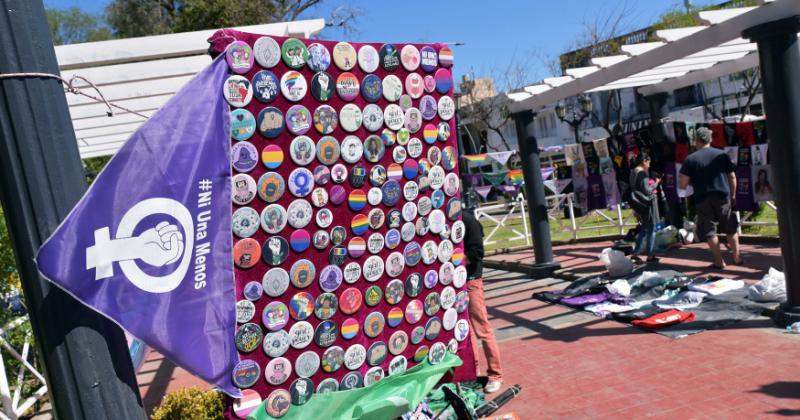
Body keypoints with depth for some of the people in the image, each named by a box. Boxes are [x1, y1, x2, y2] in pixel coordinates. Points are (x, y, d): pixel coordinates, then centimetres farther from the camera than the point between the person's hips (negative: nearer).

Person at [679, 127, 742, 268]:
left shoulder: (691, 159, -6)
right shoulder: (722, 155, 2)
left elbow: (683, 184, -9)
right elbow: (732, 177, 5)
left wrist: (692, 181, 13)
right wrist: (733, 195, 15)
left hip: (703, 200, -3)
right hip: (723, 197, 3)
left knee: (709, 231, 6)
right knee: (731, 228, 17)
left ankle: (719, 260, 7)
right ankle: (737, 257, 22)